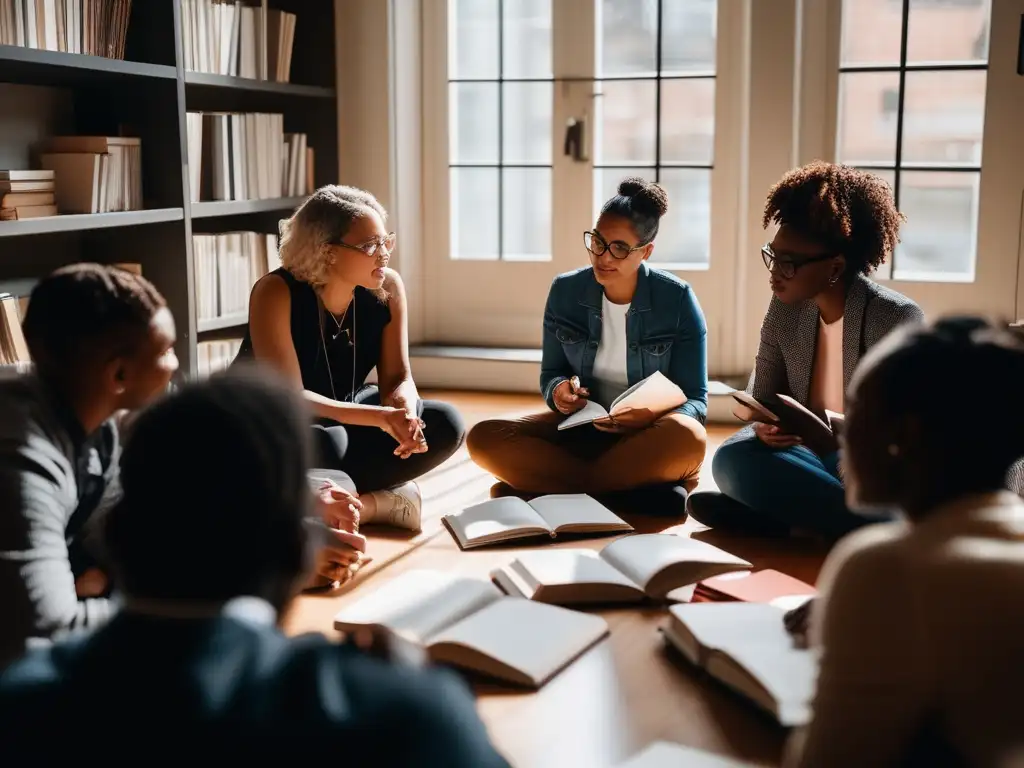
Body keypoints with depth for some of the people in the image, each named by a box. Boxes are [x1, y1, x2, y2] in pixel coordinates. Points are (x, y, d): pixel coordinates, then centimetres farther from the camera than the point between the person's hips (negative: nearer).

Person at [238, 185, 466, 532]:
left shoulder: (388, 288, -11)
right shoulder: (276, 292, -25)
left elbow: (398, 378, -8)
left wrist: (405, 412, -34)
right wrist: (381, 417, -41)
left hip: (339, 415, 6)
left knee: (445, 424, -16)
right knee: (323, 442, -40)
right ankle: (376, 499, -11)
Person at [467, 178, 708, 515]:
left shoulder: (676, 299, -10)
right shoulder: (565, 291, -2)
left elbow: (695, 400, -8)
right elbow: (551, 373, 8)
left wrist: (651, 416, -30)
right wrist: (558, 391, -18)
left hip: (650, 437, -3)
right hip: (582, 428, 4)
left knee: (687, 438, -39)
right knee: (484, 438, -23)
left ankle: (544, 486, -24)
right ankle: (643, 487, -27)